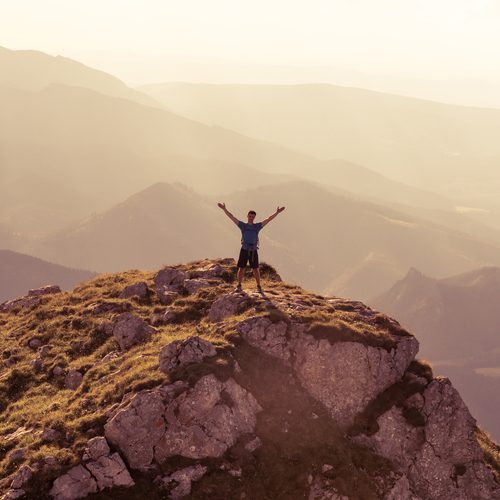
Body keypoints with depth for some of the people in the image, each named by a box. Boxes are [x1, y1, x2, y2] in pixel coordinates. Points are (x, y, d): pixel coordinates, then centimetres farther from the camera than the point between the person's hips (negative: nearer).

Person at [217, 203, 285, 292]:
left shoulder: (257, 226, 5)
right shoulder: (243, 225, 3)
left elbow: (268, 219, 0)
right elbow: (232, 217, -1)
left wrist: (277, 212, -7)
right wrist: (224, 209, -8)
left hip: (253, 251, 0)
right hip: (244, 250, 0)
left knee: (255, 270, 3)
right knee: (241, 269, 1)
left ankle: (259, 287, 12)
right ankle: (239, 286, 12)